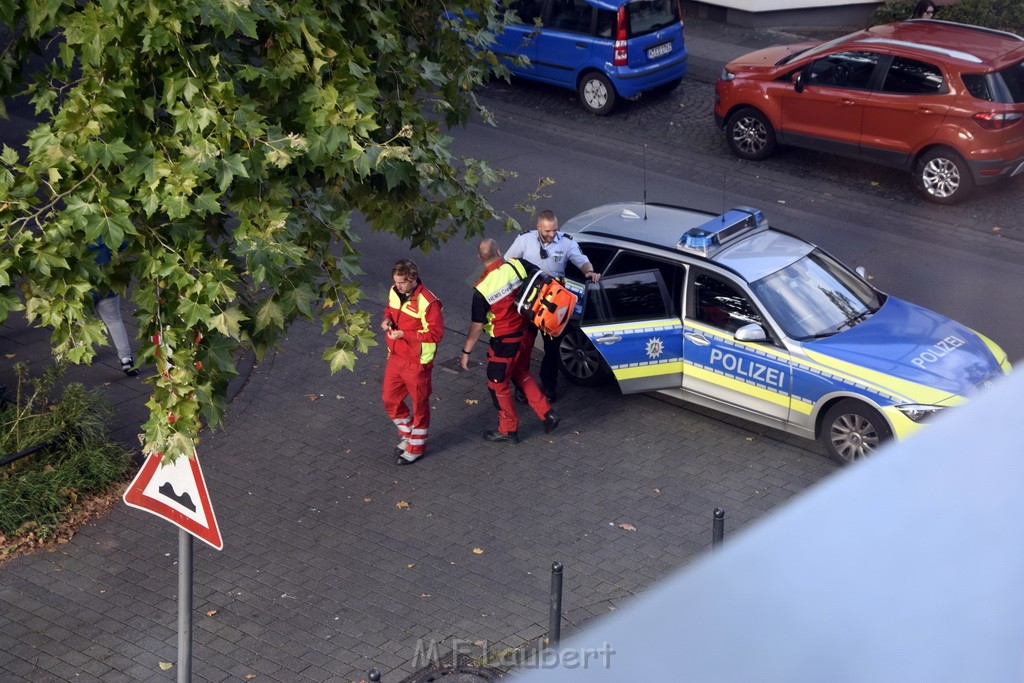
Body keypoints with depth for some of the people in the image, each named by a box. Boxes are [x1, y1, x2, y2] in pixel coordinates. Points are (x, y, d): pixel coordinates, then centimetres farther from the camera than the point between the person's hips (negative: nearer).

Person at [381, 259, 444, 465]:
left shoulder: (428, 302, -24)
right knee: (390, 400, 16)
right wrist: (387, 319, -6)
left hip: (417, 362, -7)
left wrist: (404, 334, -26)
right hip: (395, 357, 7)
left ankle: (416, 447, 26)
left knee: (419, 405, 10)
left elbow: (436, 333, -22)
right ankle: (407, 434, 40)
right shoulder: (394, 293, -1)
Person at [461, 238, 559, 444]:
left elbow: (477, 326, -18)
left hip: (504, 342, -6)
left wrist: (466, 352, -6)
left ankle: (508, 431, 28)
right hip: (524, 334, 6)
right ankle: (547, 414, 28)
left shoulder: (482, 288, -25)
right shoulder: (517, 265, -13)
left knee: (498, 385, 14)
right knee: (521, 374, 28)